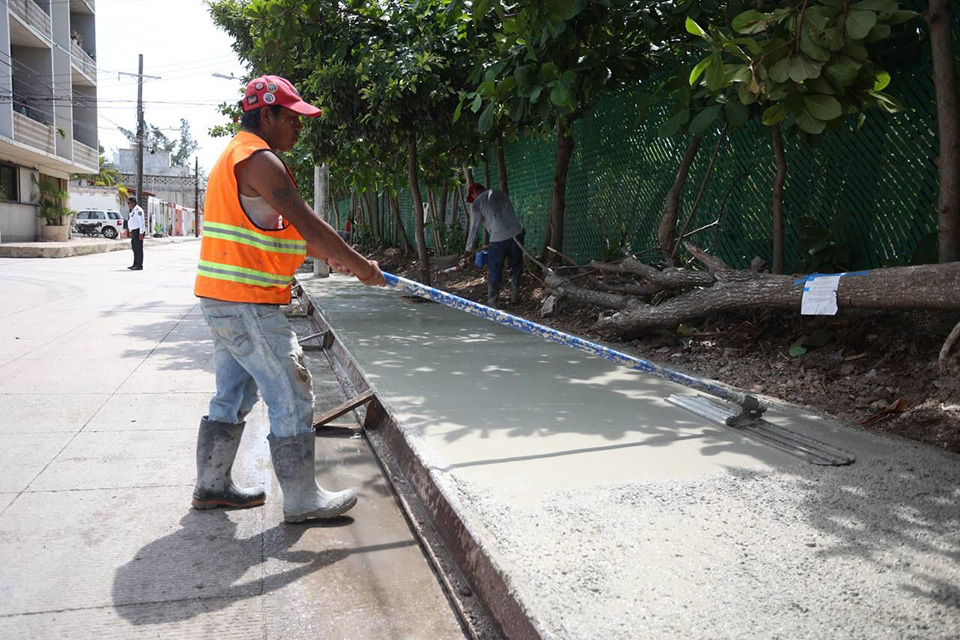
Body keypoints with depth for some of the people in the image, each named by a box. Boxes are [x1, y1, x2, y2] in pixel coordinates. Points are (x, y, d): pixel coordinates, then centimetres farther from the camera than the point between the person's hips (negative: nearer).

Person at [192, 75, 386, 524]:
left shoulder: (238, 156, 20)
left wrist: (331, 256, 15)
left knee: (233, 394, 18)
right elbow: (307, 223, -19)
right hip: (246, 302, -11)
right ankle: (303, 500, 5)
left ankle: (211, 485, 29)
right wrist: (358, 264, -11)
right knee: (291, 396, -4)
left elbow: (283, 230, 21)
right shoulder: (258, 159, -14)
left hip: (223, 300, 11)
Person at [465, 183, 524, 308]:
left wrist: (469, 249, 14)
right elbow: (510, 213, 18)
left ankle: (492, 304, 13)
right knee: (516, 267, 20)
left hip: (499, 239, -5)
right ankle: (515, 297, 27)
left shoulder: (477, 204, 1)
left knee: (494, 274, 6)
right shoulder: (500, 193, 17)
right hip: (517, 233, 5)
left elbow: (474, 228, 4)